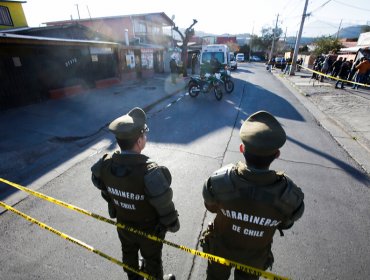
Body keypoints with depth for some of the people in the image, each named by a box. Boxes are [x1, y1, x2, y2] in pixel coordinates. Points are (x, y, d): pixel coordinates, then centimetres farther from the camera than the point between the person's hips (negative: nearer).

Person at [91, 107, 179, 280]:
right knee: (152, 260, 26)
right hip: (150, 229, -5)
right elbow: (164, 206, -29)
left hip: (123, 225, 5)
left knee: (128, 255, 34)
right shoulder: (150, 172, -41)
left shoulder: (105, 165, -23)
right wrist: (173, 225, -8)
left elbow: (105, 192, -4)